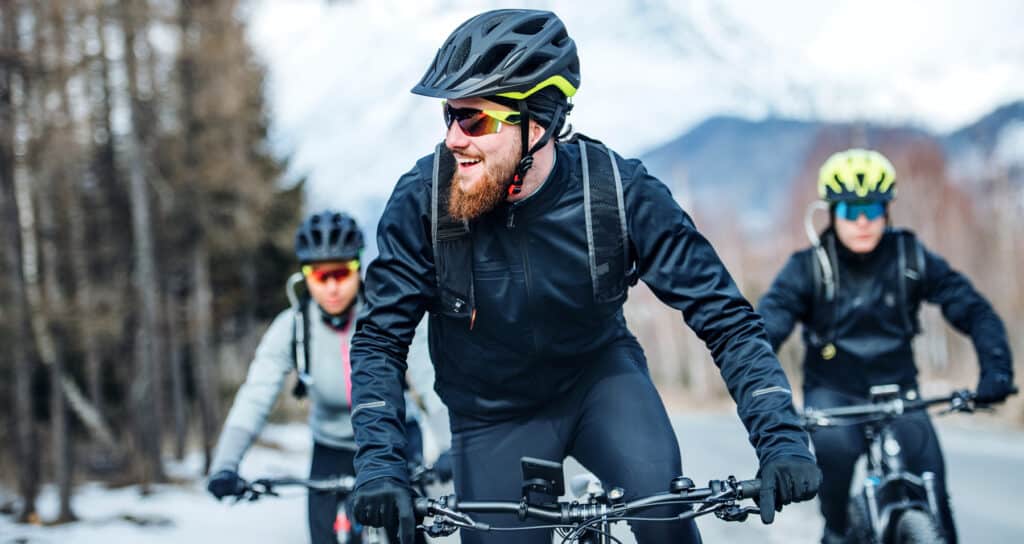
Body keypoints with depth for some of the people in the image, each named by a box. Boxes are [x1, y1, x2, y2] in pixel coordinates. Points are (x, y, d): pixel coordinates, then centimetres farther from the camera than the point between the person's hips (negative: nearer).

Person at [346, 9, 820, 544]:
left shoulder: (618, 192, -23)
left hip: (599, 376, -1)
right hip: (494, 416, 1)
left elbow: (725, 315, -20)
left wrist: (782, 439, -31)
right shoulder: (422, 200, -22)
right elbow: (380, 338, -15)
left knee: (658, 495, -28)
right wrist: (378, 464, -28)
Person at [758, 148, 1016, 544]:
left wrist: (996, 369, -26)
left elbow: (973, 310, -10)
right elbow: (769, 323, -20)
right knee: (835, 445, -33)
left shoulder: (912, 259, -6)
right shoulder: (809, 268, -10)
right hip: (833, 392, -1)